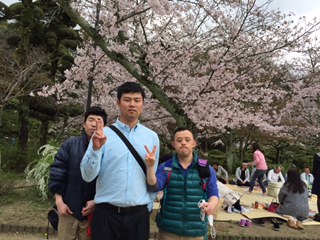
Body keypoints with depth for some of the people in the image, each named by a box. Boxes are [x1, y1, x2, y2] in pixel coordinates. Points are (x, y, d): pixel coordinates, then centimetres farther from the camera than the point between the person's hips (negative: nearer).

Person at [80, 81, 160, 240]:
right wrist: (96, 149, -19)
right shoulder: (103, 134, -4)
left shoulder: (152, 137, 2)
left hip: (138, 214, 2)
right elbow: (87, 176, -9)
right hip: (107, 213, -2)